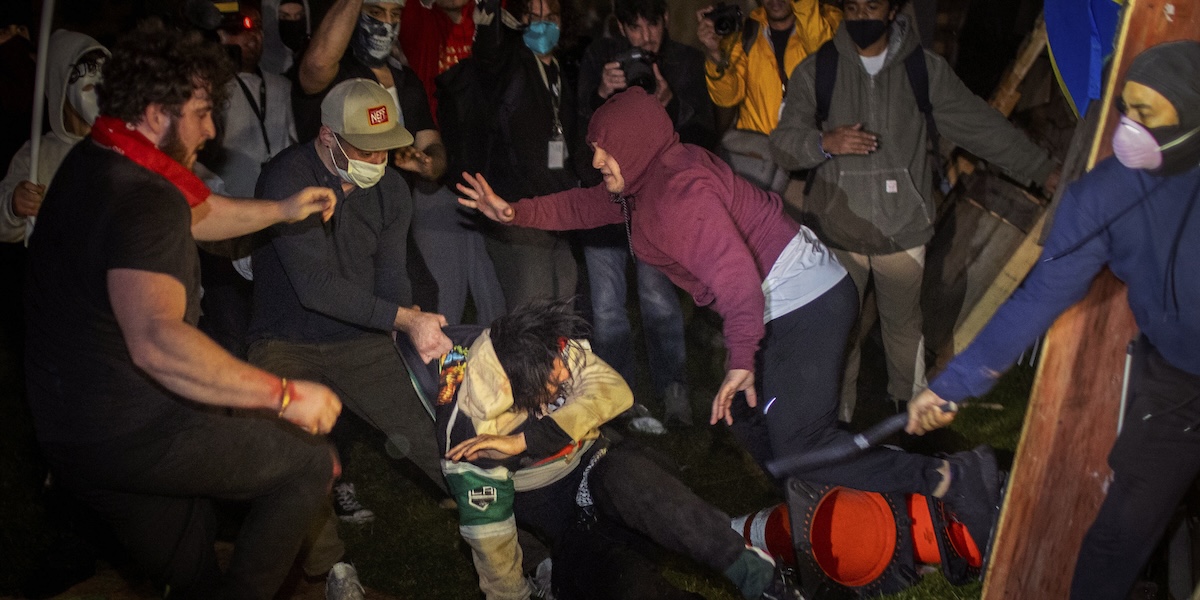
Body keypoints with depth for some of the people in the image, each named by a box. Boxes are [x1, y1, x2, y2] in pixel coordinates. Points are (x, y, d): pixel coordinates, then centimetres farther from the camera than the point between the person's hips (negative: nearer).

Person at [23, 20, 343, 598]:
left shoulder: (91, 163, 9)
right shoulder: (144, 200, -25)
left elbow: (193, 214, 27)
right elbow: (157, 343, -40)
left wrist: (282, 210, 22)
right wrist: (285, 394, -38)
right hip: (129, 434, -10)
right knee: (311, 462, 0)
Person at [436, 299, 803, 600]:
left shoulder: (551, 350, -18)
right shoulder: (471, 422, -26)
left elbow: (614, 392, -32)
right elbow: (487, 530, -17)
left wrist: (522, 441, -37)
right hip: (541, 503, -2)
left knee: (623, 473, -36)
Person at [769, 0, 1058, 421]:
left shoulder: (925, 70, 2)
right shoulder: (816, 71, -1)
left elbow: (982, 126, 6)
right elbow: (783, 144, -5)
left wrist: (1043, 170, 5)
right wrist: (825, 142, -26)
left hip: (902, 231, 1)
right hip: (836, 232, -1)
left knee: (905, 327, 14)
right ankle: (837, 421, 24)